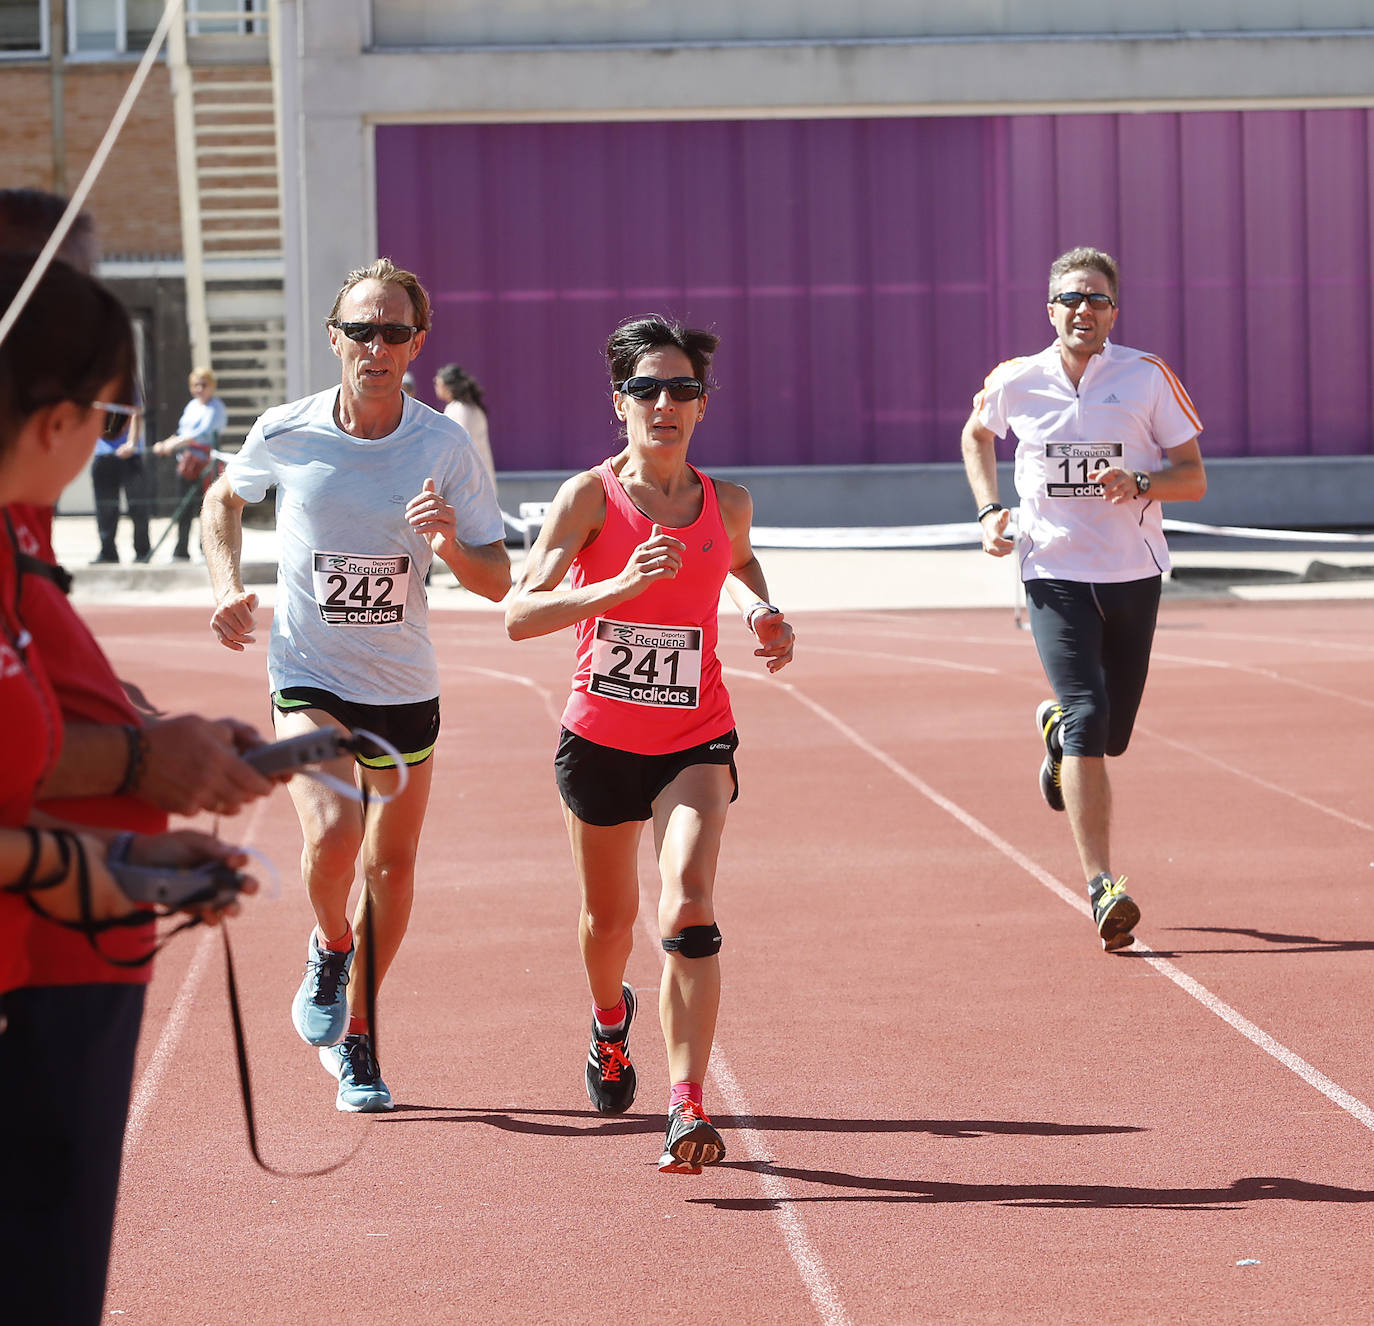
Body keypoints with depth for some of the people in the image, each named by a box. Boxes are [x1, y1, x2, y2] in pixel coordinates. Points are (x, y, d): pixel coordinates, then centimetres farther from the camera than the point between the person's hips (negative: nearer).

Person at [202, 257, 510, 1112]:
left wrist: (451, 545, -26)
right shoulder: (286, 434, -8)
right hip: (309, 679, -2)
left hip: (407, 687, 2)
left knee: (393, 865, 10)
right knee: (332, 834, -25)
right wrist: (229, 588, 0)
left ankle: (354, 1035, 32)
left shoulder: (446, 447, -9)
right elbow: (225, 499, 14)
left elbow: (498, 581, -6)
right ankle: (331, 946, 9)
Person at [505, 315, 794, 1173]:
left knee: (689, 907, -21)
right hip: (600, 739, 0)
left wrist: (764, 614, 3)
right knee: (610, 918, 18)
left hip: (696, 742, 0)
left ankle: (688, 1107, -23)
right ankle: (610, 1021, 53)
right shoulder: (590, 497, -9)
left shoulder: (727, 505, -1)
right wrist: (620, 585, -29)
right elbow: (519, 615, -16)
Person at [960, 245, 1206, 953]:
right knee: (1087, 719, -18)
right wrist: (989, 510, 9)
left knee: (1110, 734, 10)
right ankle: (1102, 890, -19)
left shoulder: (1149, 377, -3)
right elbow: (977, 433, 23)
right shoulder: (1015, 381, 0)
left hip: (1133, 575, 1)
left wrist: (1140, 484, -21)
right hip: (1054, 574, -1)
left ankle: (1055, 728, 49)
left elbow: (1193, 477, 0)